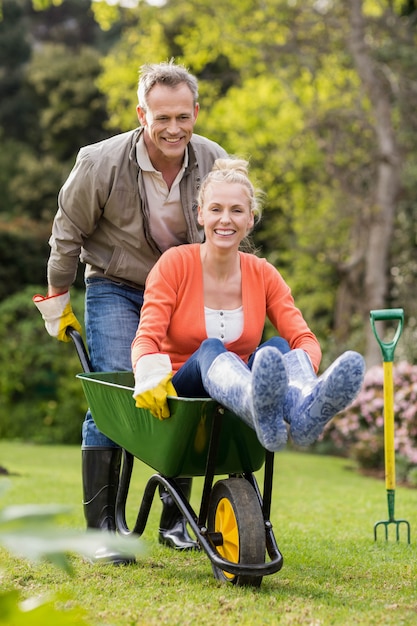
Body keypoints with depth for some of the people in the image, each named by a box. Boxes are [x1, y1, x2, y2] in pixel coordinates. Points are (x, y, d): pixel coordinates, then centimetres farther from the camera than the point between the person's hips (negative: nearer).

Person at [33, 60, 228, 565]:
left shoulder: (214, 162, -11)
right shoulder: (101, 163, -21)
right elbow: (67, 234, -5)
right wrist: (56, 301, 4)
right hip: (115, 288, -3)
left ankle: (175, 521, 13)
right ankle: (102, 526, -8)